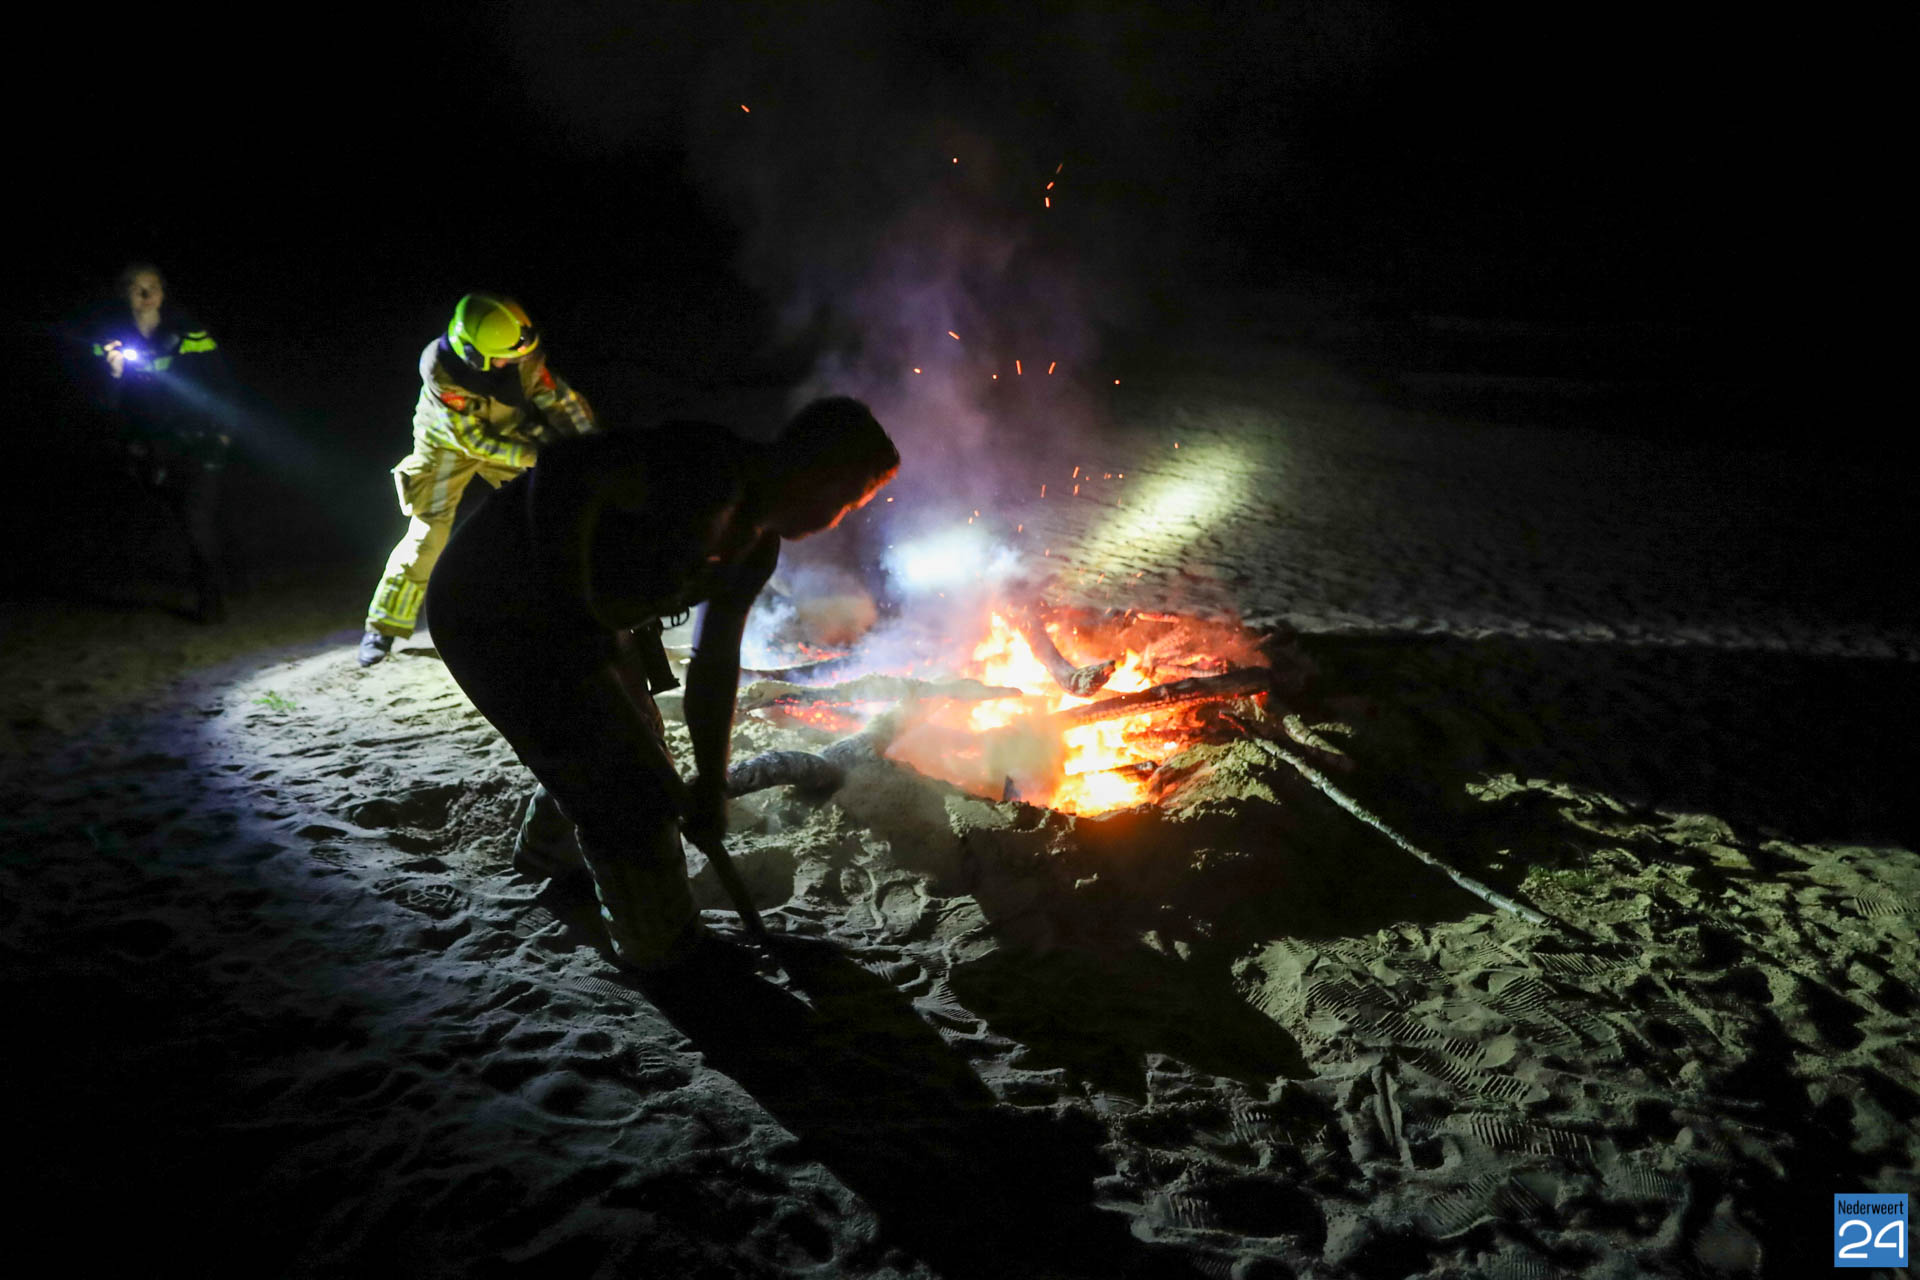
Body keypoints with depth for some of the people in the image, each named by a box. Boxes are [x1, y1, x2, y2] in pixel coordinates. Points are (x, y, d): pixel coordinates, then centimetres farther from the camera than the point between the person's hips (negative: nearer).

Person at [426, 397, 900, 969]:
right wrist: (569, 611, -34)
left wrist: (710, 785, 7)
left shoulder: (757, 549, 1)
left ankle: (545, 850, 55)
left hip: (571, 618, 10)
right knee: (619, 781, -2)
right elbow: (565, 469, -38)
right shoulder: (709, 469, -29)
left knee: (633, 750, 24)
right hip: (494, 614, -9)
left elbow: (714, 663, 7)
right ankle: (658, 948, 22)